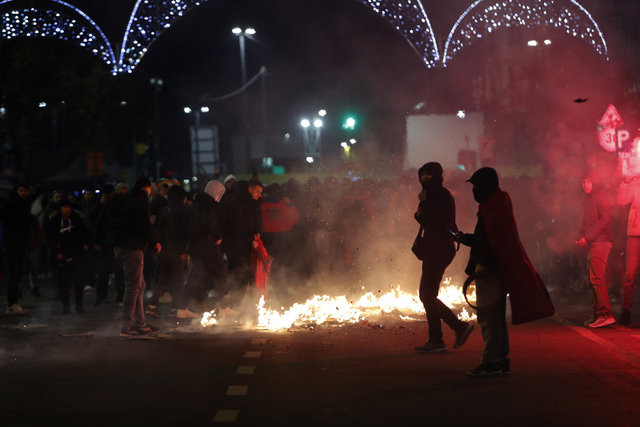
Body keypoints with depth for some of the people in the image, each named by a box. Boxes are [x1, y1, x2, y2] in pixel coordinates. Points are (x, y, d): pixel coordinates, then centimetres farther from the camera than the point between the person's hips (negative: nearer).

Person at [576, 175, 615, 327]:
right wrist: (581, 237, 6)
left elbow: (605, 220, -14)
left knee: (596, 278, -16)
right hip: (592, 244, 9)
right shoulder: (588, 200, 22)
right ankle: (597, 315, 12)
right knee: (593, 281, 9)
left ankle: (606, 314, -19)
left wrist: (587, 238, -15)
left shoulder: (600, 197, -5)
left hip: (600, 242, -9)